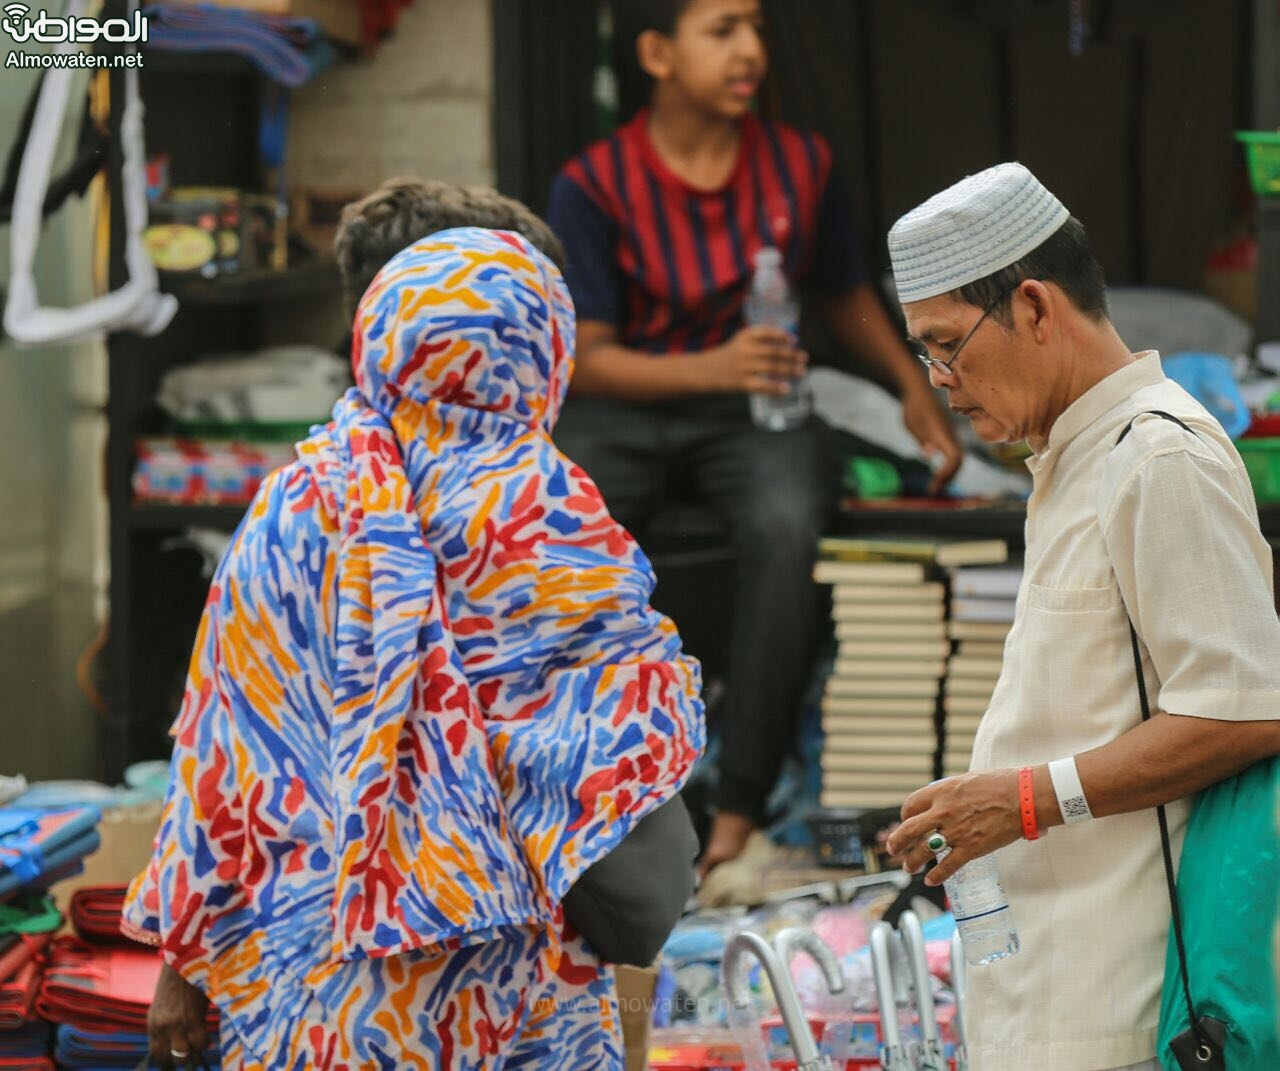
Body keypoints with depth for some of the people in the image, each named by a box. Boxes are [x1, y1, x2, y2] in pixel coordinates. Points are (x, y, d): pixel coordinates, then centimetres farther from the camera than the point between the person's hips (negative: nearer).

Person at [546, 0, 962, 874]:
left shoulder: (799, 165, 5)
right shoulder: (595, 185, -5)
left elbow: (850, 301, 21)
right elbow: (587, 359, -9)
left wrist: (916, 392, 7)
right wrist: (713, 368, -24)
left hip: (752, 409, 1)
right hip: (625, 409, -1)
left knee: (786, 526, -33)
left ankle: (741, 805, -28)